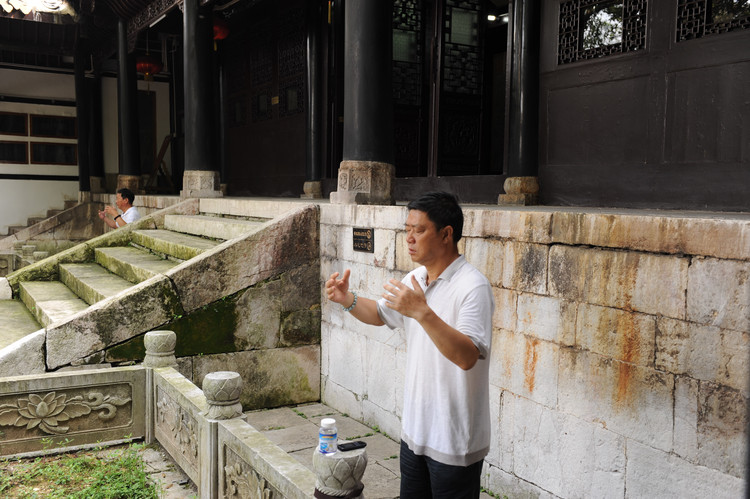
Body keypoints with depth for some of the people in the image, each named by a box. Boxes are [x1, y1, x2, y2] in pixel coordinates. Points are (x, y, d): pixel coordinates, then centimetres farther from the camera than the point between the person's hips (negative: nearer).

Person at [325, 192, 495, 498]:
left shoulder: (473, 287, -20)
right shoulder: (415, 279, 5)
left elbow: (467, 356, -30)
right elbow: (381, 315, 20)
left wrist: (422, 312, -39)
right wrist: (347, 299, 1)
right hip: (414, 430, 8)